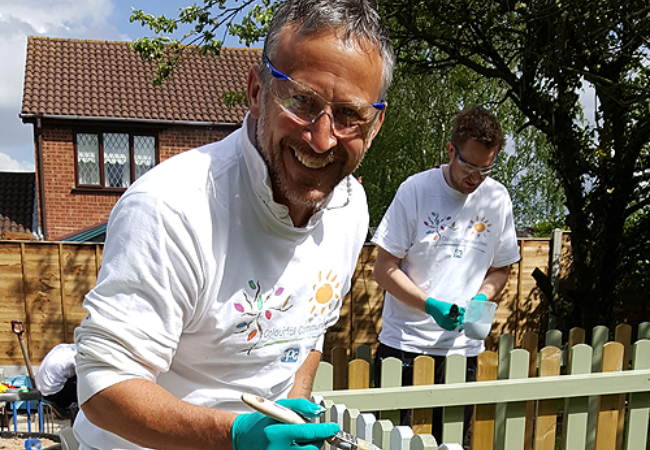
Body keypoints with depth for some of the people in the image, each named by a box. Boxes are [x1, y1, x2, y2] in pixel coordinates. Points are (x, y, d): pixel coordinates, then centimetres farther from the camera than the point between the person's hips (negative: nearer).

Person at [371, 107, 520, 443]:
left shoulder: (497, 199, 5)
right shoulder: (416, 190, -6)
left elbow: (500, 270, 16)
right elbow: (385, 268, -6)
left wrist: (481, 298, -5)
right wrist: (430, 304, -18)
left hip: (463, 349, 3)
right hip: (404, 343, -3)